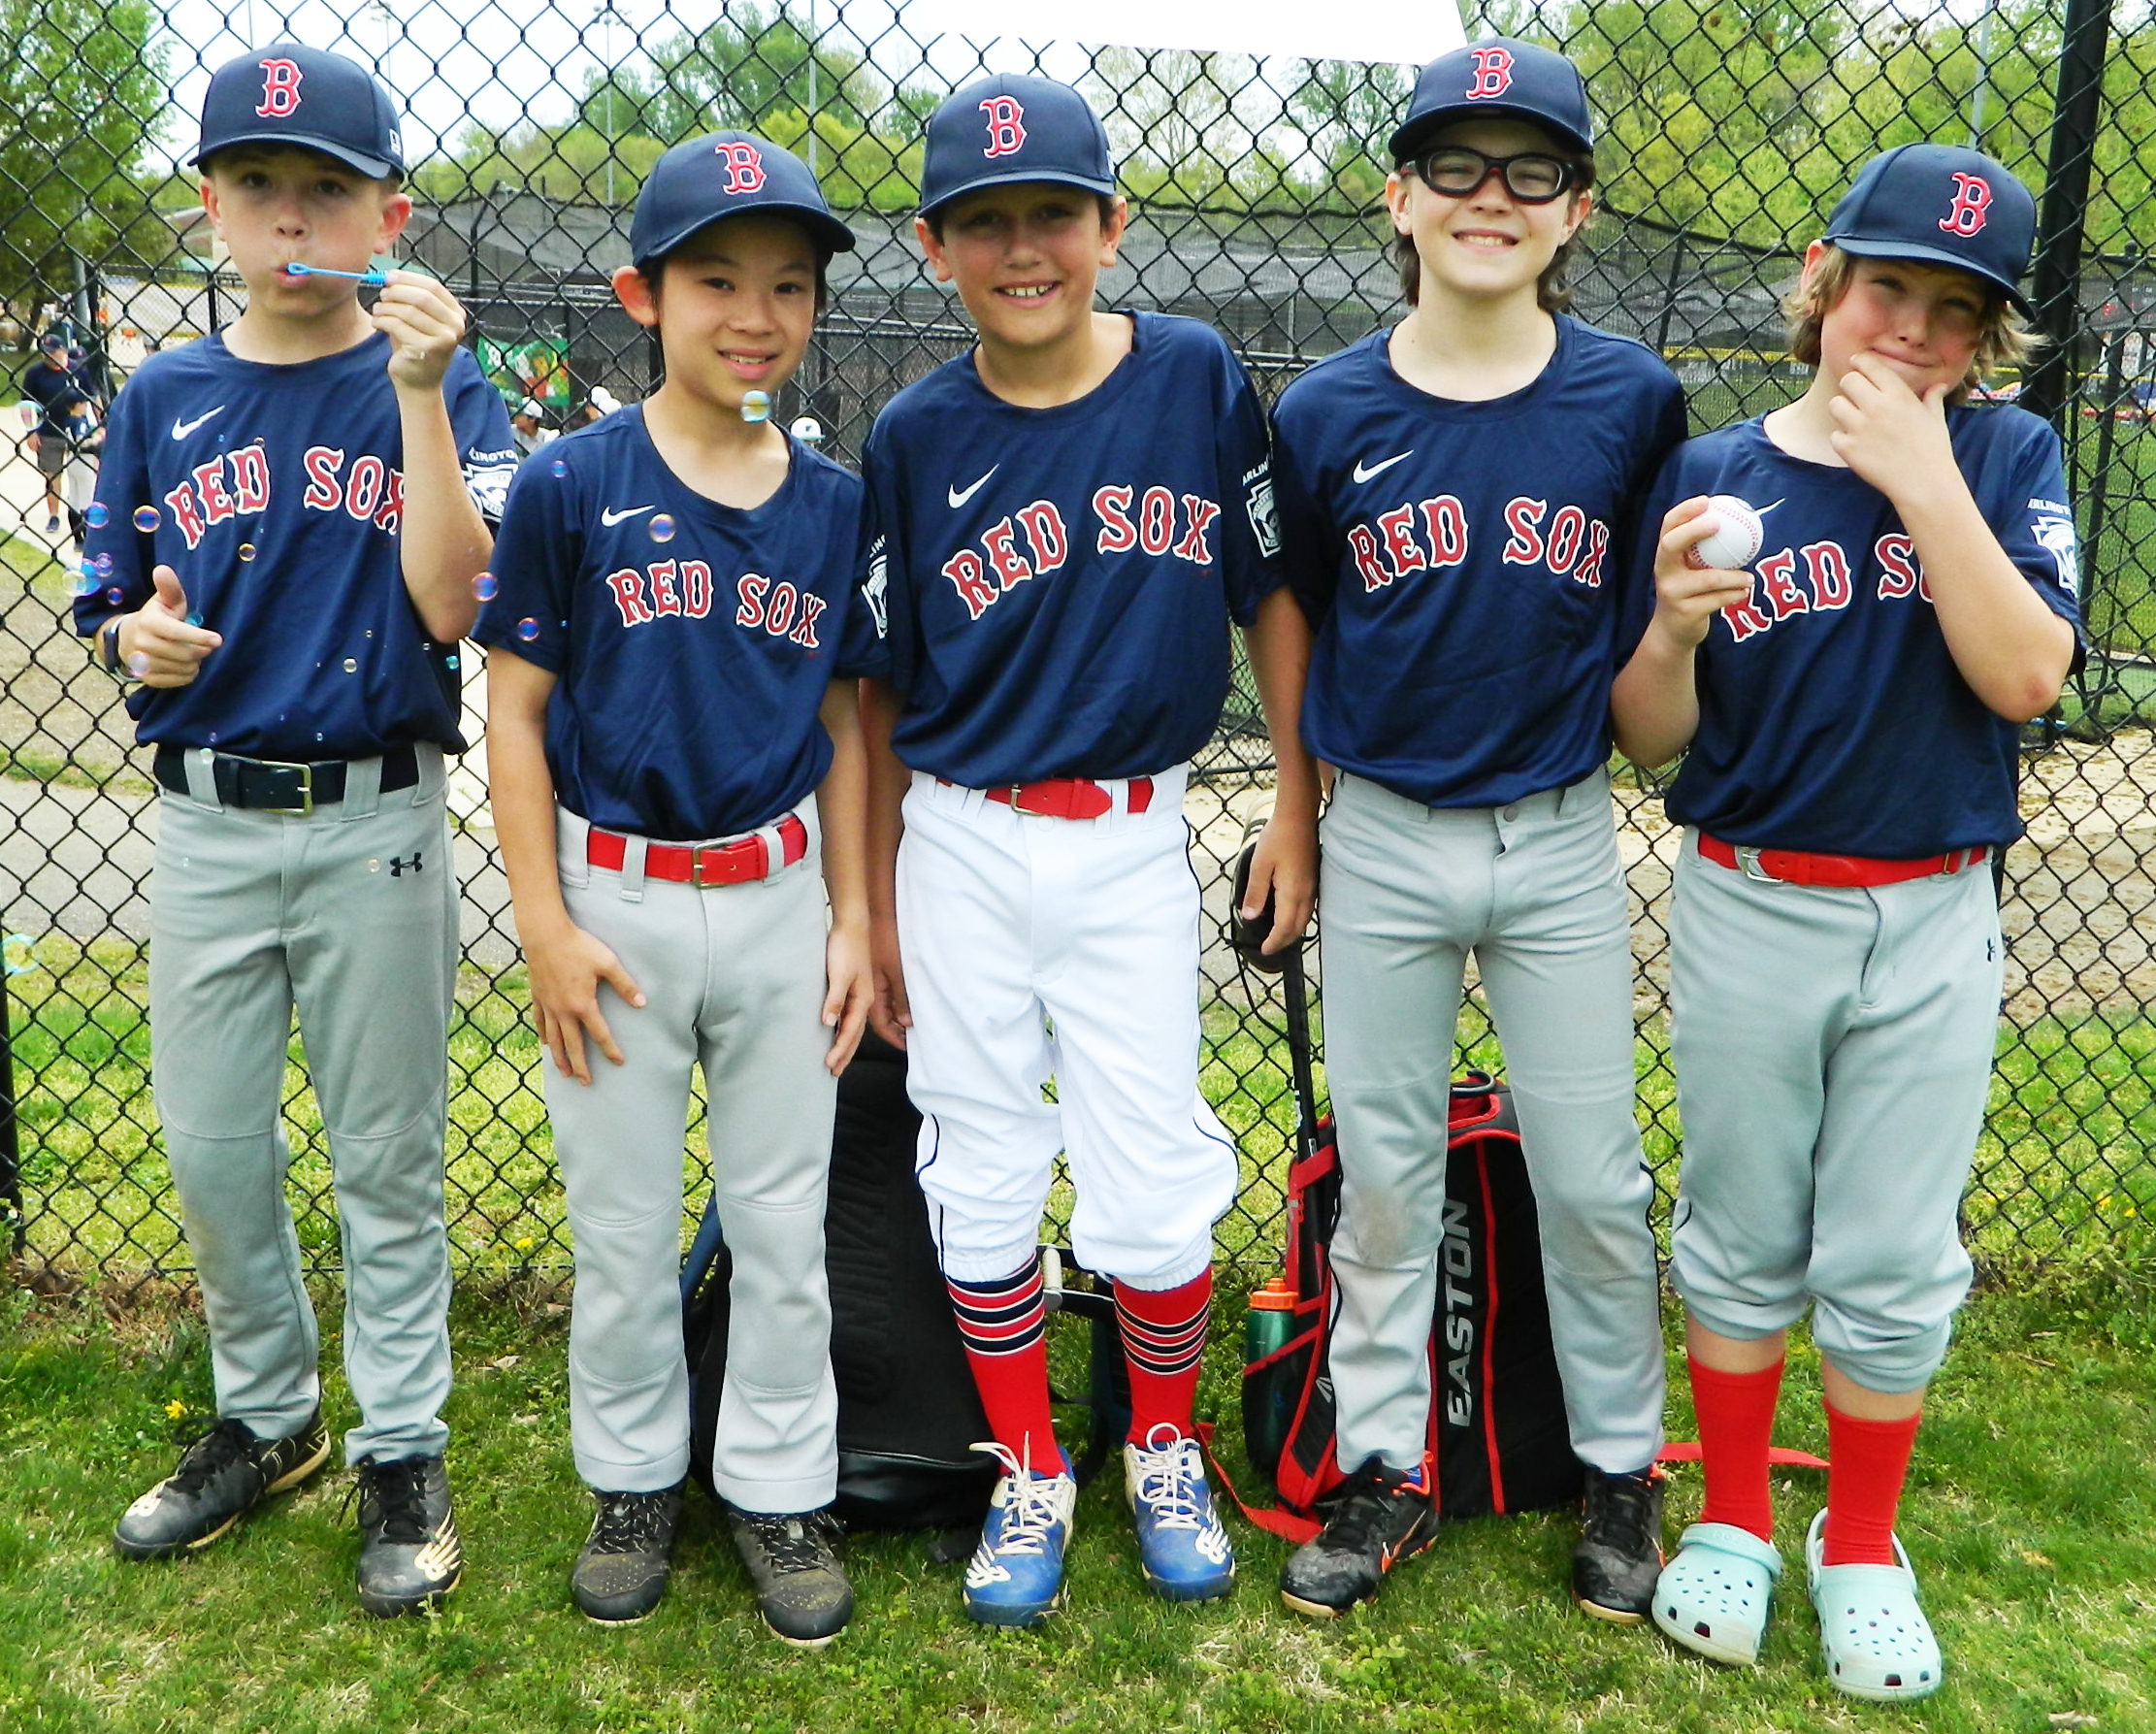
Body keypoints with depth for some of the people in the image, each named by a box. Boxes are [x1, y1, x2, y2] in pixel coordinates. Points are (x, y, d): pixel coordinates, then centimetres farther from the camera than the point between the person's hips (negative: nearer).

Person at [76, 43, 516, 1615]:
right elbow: (119, 614, 13)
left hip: (374, 822, -3)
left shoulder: (440, 390, -3)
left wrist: (417, 394, -21)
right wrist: (140, 639, -10)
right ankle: (267, 1420, 34)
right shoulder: (162, 400, 7)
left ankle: (403, 1453, 23)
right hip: (204, 823, 4)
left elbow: (450, 605, -15)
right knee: (212, 1152, 12)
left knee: (386, 1156, 7)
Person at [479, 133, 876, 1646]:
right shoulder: (570, 487, -7)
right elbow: (516, 714, -4)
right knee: (624, 1225, 12)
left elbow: (843, 720, 8)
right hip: (618, 898, -2)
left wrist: (853, 916, 4)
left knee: (784, 1221, 12)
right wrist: (546, 924, -9)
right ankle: (635, 1478, 33)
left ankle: (781, 1491, 29)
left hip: (780, 899, 2)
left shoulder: (835, 503, 2)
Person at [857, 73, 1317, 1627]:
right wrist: (877, 901, 7)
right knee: (982, 1180, 9)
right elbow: (884, 685, 5)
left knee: (1155, 1191, 2)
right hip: (962, 853, 1)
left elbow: (1272, 594, 6)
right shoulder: (916, 435, -2)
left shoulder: (1198, 377, -3)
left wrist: (1296, 806, 4)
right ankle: (1031, 1476, 30)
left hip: (1132, 843, -1)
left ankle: (1166, 1453, 29)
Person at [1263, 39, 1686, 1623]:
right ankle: (1388, 1470, 27)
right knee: (1384, 1176, 11)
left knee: (1592, 1178, 8)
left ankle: (1621, 1470, 29)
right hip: (1383, 845, 1)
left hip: (1562, 841, 0)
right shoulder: (1326, 413, -4)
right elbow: (1294, 623, 7)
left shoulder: (1635, 401, -4)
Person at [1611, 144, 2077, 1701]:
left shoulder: (2007, 459, -2)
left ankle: (1862, 1544, 30)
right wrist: (1674, 623, -23)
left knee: (1892, 1263, 9)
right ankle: (1734, 1516, 32)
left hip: (1932, 926, 0)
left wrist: (1920, 476, -20)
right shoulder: (1713, 477, -4)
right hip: (1748, 913, 0)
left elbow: (2025, 677, -17)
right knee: (1743, 1237, 13)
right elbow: (1654, 741, -3)